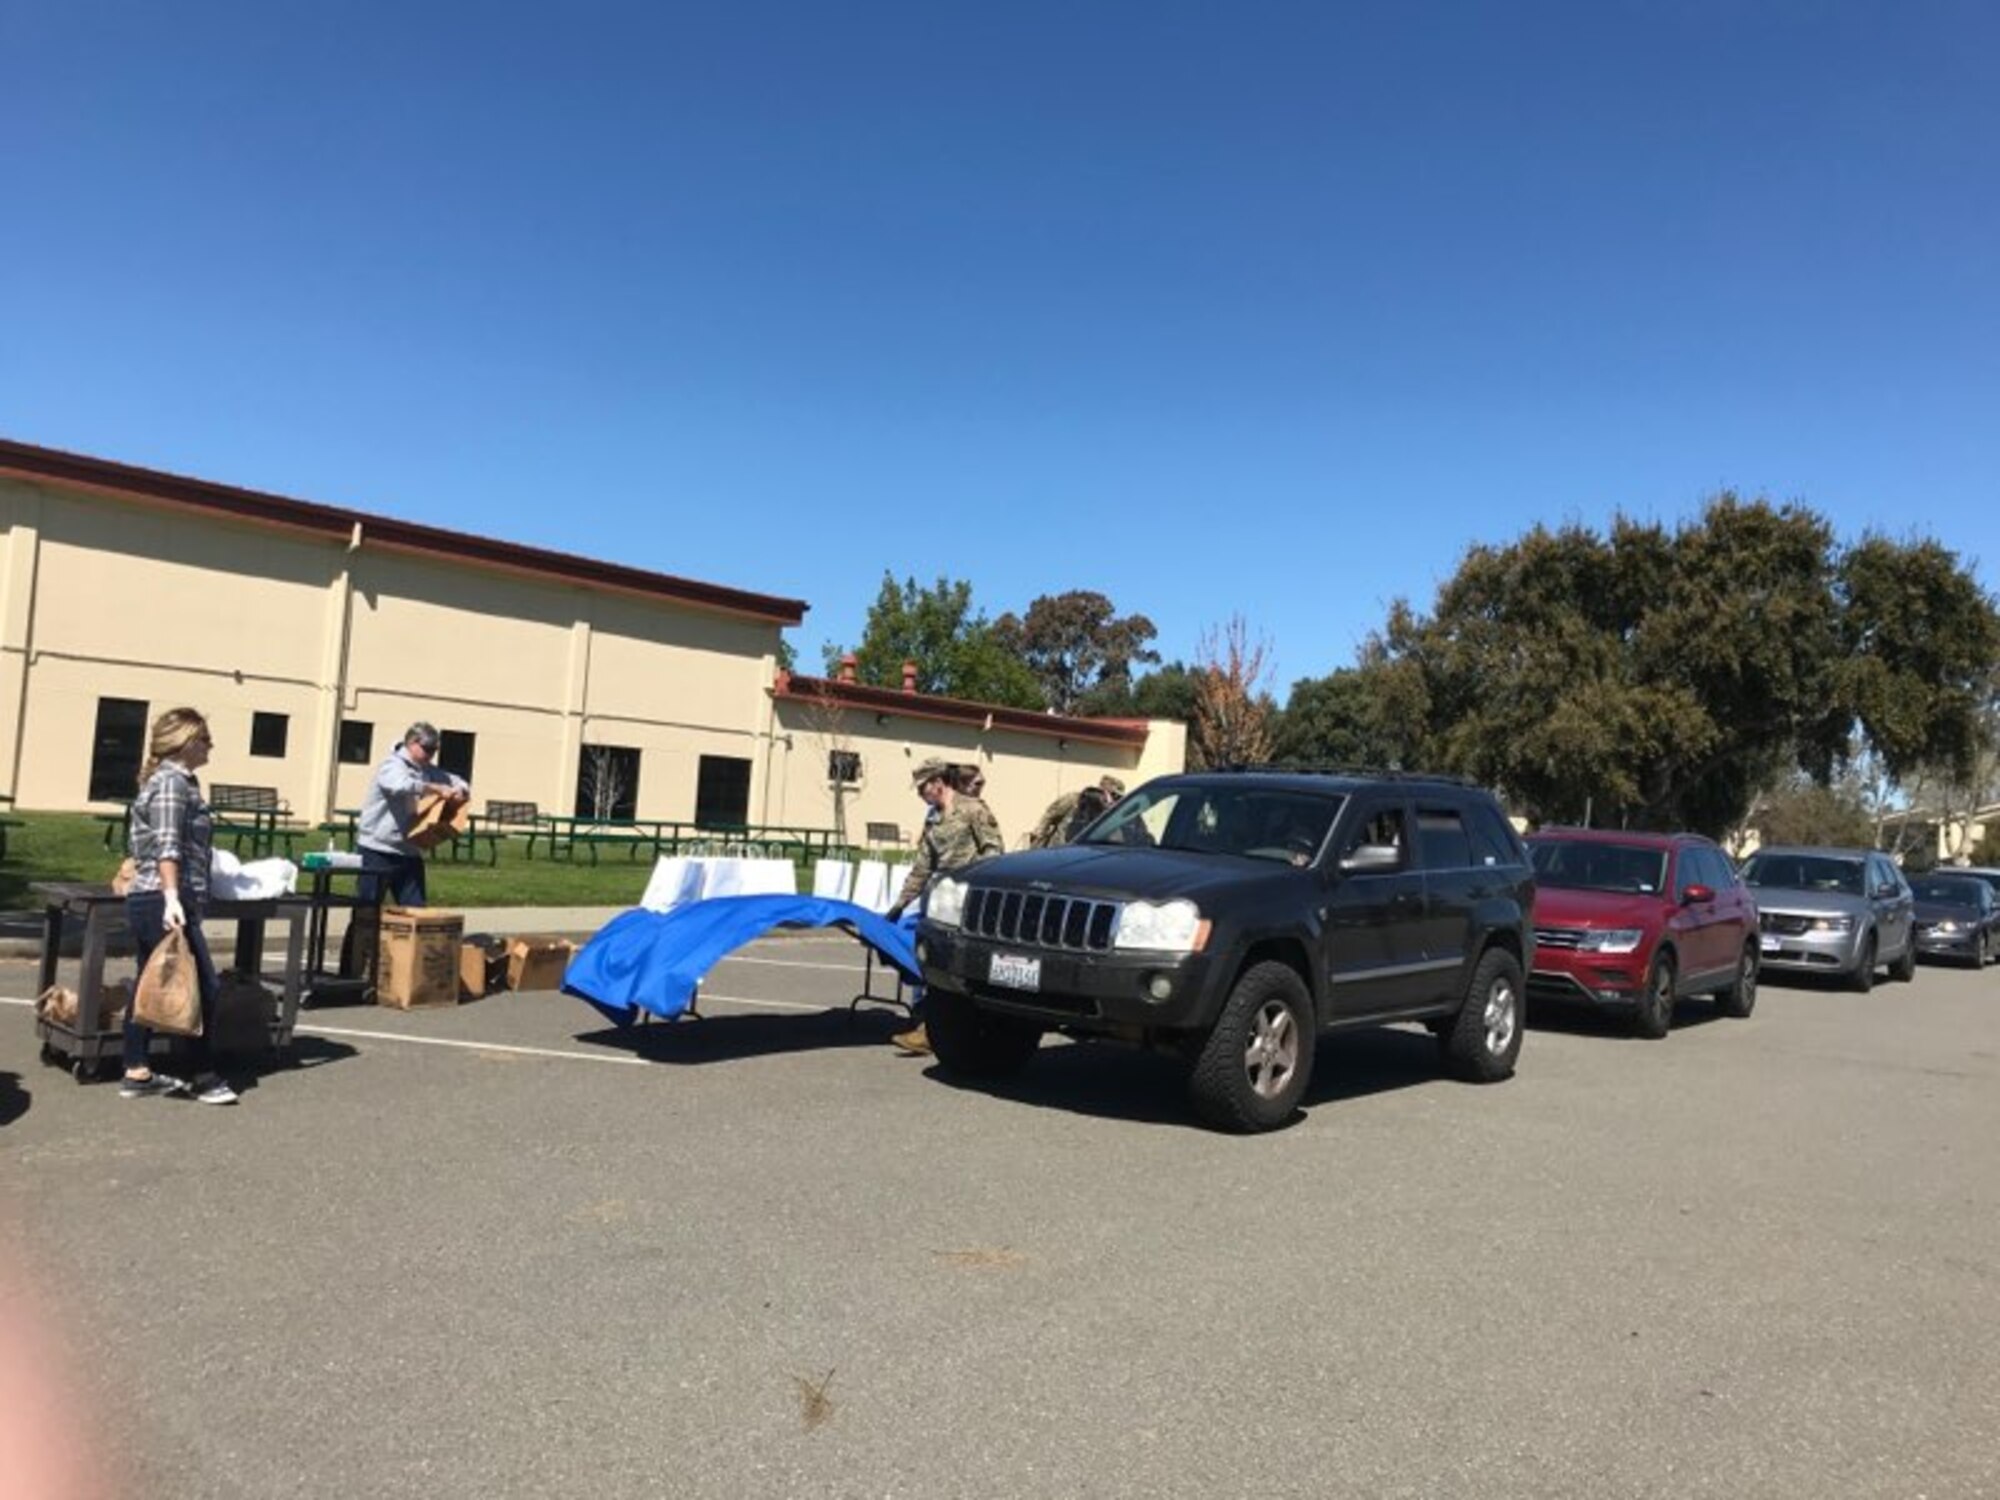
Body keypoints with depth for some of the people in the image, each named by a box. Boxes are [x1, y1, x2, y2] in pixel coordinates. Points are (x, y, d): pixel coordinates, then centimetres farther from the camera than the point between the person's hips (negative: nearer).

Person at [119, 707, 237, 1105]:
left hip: (144, 901, 10)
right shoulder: (172, 782, -11)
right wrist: (172, 898, -29)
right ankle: (204, 1076, 3)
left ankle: (138, 1073, 17)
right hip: (164, 902, -10)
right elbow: (167, 847, -22)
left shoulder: (172, 780, 18)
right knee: (203, 986, -5)